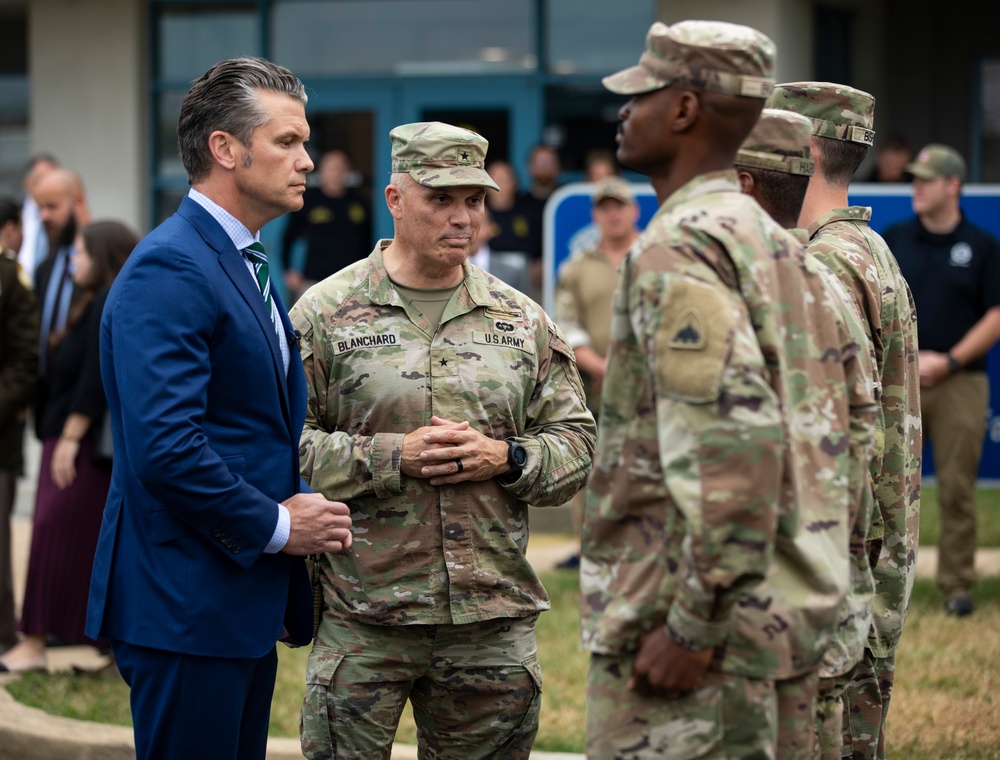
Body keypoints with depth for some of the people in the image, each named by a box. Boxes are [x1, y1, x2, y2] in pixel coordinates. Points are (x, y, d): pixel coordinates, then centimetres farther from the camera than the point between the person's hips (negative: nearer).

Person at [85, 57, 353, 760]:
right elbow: (164, 448, -25)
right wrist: (275, 527, -13)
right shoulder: (169, 270, -16)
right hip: (186, 606, -10)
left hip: (245, 608, 10)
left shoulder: (246, 267, 17)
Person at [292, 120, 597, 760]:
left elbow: (577, 442, 12)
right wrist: (393, 457, -15)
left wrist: (506, 459, -7)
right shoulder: (324, 313, 0)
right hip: (362, 617, -3)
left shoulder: (523, 321, 11)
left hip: (493, 617, 3)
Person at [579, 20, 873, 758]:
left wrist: (693, 626, -22)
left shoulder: (679, 247, -14)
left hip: (690, 617, -10)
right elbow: (829, 432, 19)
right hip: (785, 616, 10)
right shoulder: (779, 245, 16)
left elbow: (735, 438, -24)